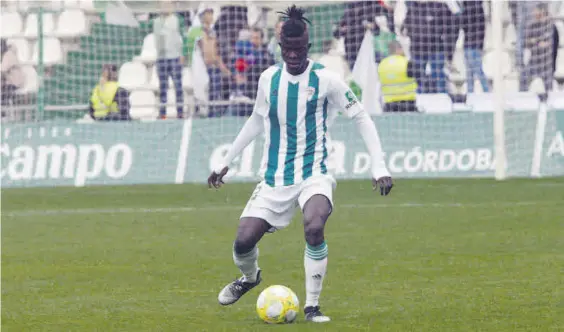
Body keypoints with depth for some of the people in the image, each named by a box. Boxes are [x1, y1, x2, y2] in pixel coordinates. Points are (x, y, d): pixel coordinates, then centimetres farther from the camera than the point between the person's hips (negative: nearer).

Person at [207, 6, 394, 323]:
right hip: (275, 177, 4)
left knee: (314, 227, -33)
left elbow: (361, 117, -2)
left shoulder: (325, 79, -8)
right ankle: (249, 277, 30)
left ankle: (312, 306, -15)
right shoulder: (269, 78, 4)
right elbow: (257, 121, 20)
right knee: (243, 242, -9)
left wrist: (380, 167, -9)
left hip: (314, 174, -3)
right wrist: (225, 162, 23)